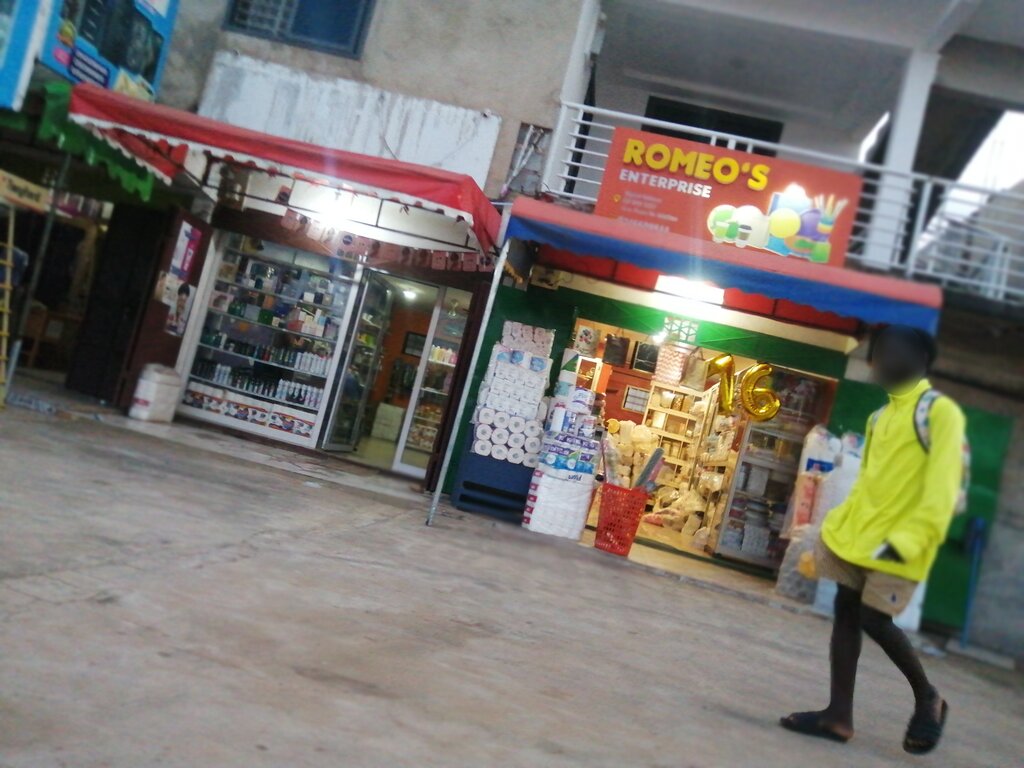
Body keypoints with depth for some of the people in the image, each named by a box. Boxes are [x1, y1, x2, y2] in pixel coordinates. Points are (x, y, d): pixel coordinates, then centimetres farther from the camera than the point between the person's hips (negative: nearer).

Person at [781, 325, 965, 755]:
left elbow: (942, 486, -16)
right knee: (846, 614, 5)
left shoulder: (940, 411, -8)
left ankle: (927, 698, 20)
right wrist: (839, 526, 16)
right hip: (858, 535, 8)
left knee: (874, 621, -7)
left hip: (897, 544, -7)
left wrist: (908, 539, -24)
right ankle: (839, 716, 13)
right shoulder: (880, 417, 16)